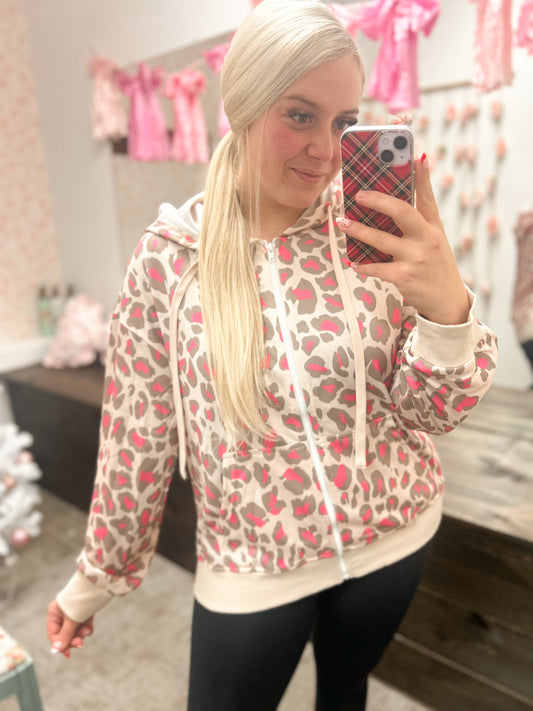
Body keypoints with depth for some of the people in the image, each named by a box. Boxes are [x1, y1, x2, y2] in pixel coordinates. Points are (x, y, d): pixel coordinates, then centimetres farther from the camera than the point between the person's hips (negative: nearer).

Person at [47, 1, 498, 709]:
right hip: (249, 565, -1)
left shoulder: (374, 234, -11)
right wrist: (97, 575, 4)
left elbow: (433, 412, -8)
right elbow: (137, 433, -5)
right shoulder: (168, 256, -13)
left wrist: (446, 303, -28)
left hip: (394, 537, 2)